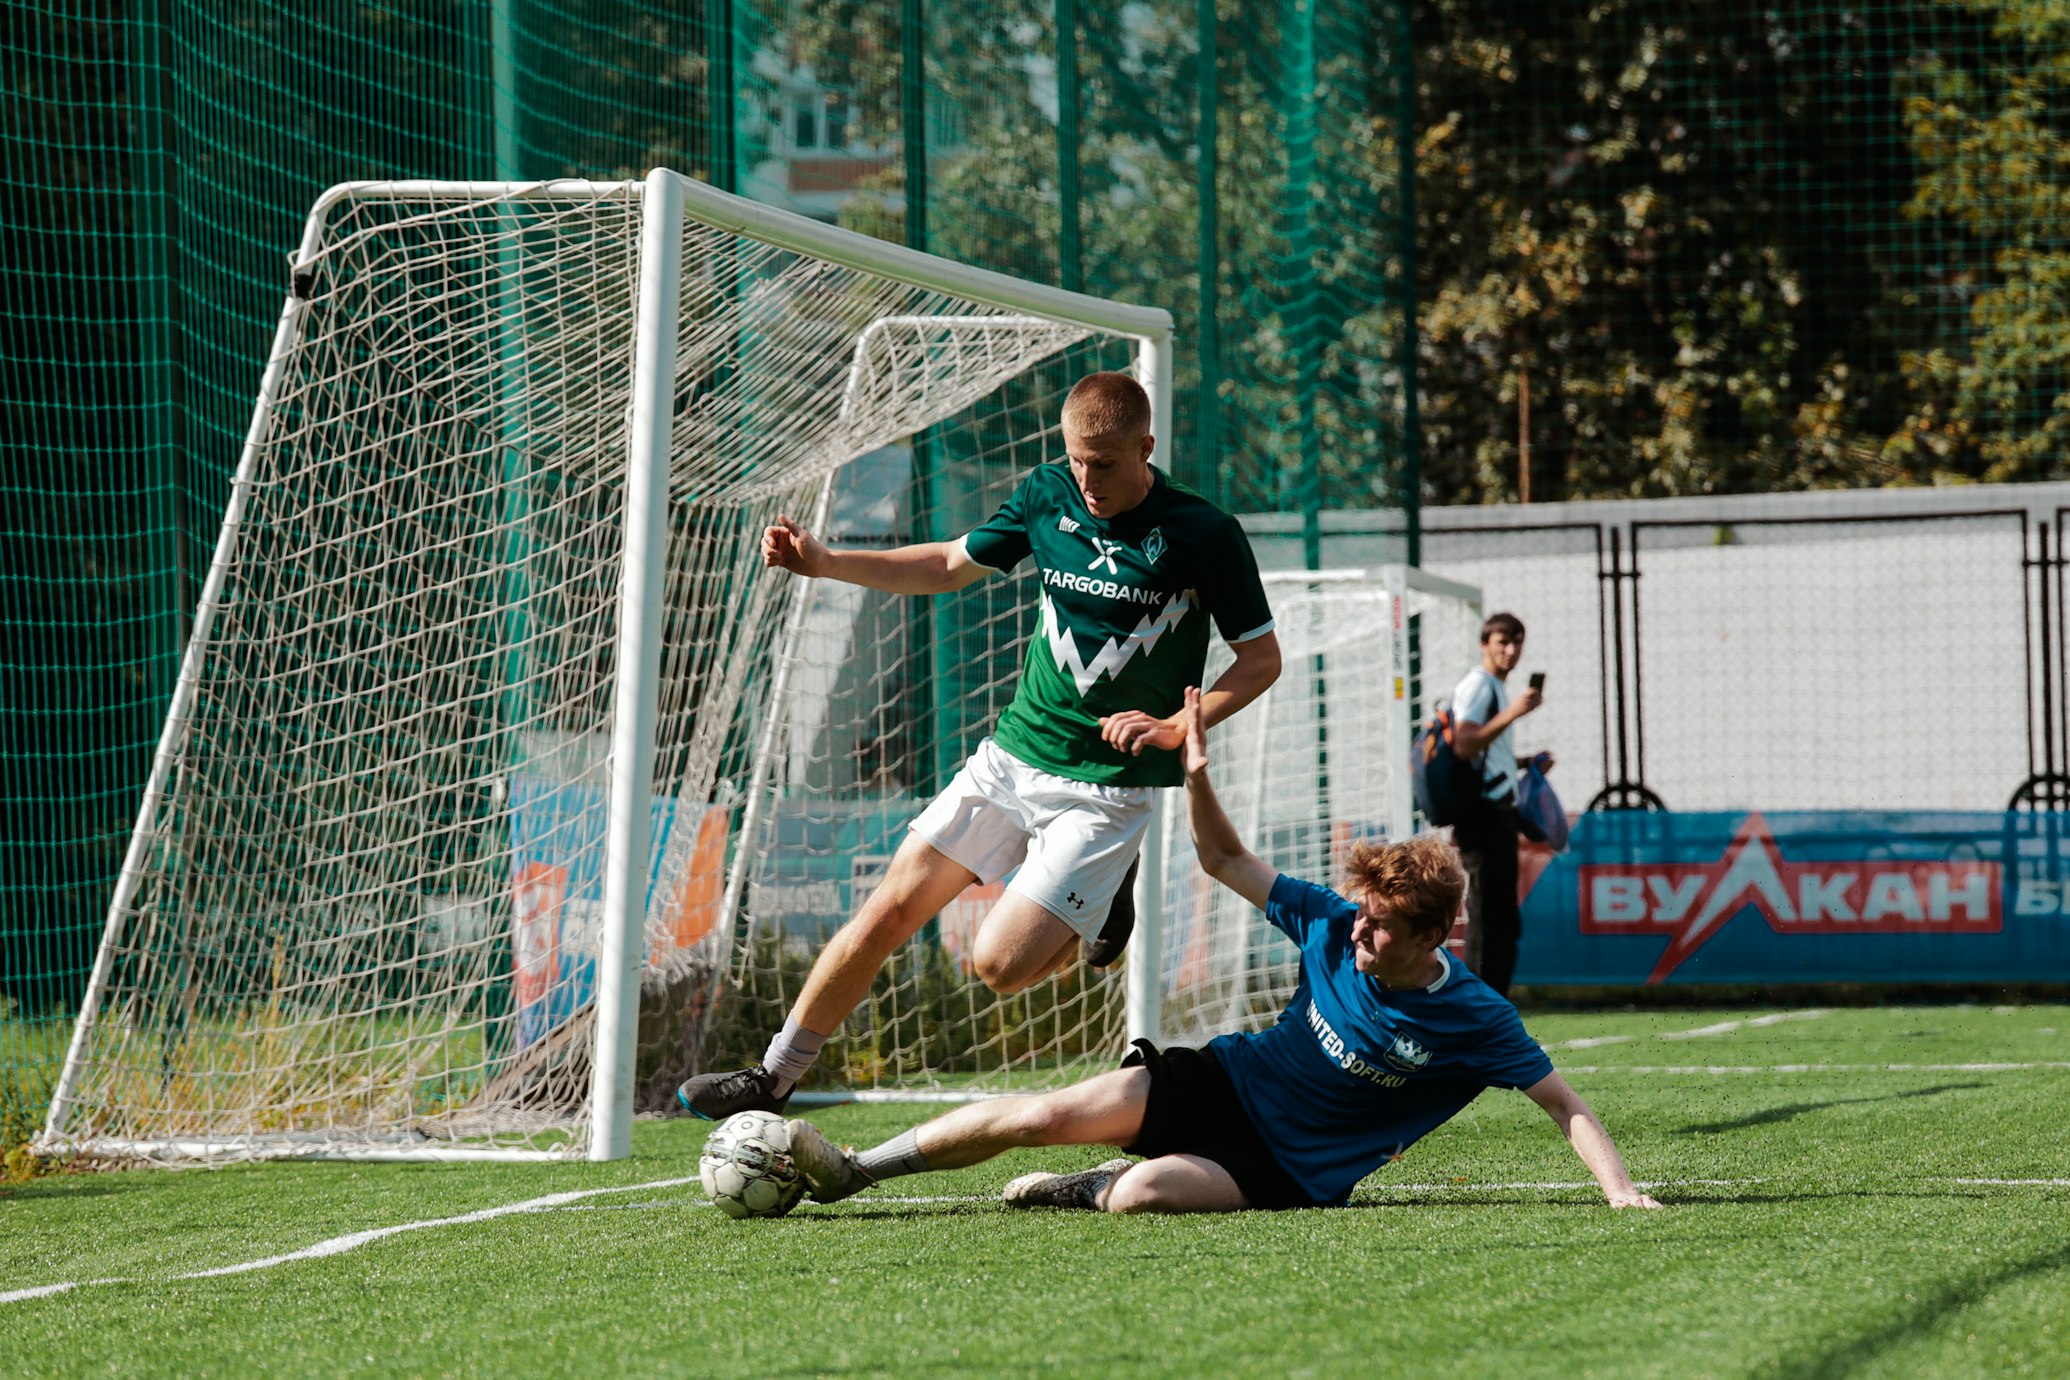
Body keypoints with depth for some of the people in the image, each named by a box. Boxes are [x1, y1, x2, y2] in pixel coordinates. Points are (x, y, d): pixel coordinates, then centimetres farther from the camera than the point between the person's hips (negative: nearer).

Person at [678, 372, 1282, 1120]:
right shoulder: (1047, 495, 0)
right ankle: (773, 1077, 11)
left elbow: (1261, 657, -5)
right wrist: (823, 562, 6)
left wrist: (1177, 726, -19)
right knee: (891, 910, -2)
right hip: (1013, 752, 5)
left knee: (1000, 963, -15)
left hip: (1109, 786, -4)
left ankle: (1103, 905, 16)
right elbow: (952, 564, 16)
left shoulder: (1205, 535, -13)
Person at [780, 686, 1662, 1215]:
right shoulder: (1332, 926, -5)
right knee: (1048, 1115, -15)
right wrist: (1196, 775, -11)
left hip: (1288, 1174, -4)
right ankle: (852, 1170, -3)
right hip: (1222, 1081, 4)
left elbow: (1565, 1105, -15)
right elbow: (1225, 862, 5)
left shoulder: (1474, 1023, -17)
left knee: (1144, 1193, -33)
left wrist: (1621, 1191, -28)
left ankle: (1101, 1188, 3)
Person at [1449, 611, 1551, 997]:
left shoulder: (1498, 688, 22)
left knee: (1504, 920, 11)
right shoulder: (1476, 685, -8)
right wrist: (1513, 712, -28)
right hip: (1483, 814, -10)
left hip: (1500, 813, 10)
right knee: (1486, 914, -12)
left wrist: (1527, 763, 18)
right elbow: (1463, 746, -23)